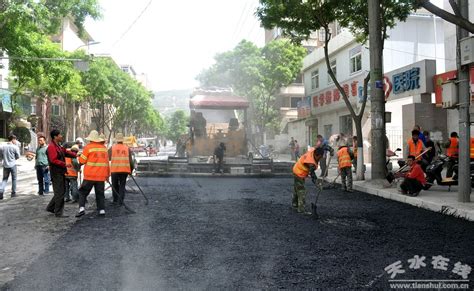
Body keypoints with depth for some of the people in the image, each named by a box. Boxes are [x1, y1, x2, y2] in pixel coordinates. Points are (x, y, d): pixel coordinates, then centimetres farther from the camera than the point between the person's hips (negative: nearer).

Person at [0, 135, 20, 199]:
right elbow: (18, 156, -4)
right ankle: (13, 193, 16)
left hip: (5, 165, 3)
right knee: (14, 179, 11)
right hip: (12, 165, -3)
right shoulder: (15, 147, -10)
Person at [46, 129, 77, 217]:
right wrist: (65, 164, -22)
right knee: (59, 193, -5)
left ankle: (50, 207, 28)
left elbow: (66, 152, 17)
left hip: (61, 172, 10)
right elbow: (53, 160, -24)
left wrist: (75, 155, 3)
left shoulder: (58, 146, 17)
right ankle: (58, 213, 3)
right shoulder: (51, 147, -16)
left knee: (61, 191, 17)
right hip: (56, 173, -10)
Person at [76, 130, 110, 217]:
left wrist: (80, 155, 18)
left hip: (90, 175, -4)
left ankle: (82, 208, -5)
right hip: (101, 176, 4)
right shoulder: (104, 148, 9)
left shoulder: (88, 147, -7)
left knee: (83, 192, 6)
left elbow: (82, 161, -4)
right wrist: (107, 174, 23)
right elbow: (107, 162, 15)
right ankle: (102, 210, 5)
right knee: (100, 193, 10)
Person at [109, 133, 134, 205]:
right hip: (125, 170, 0)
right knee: (122, 185, 8)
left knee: (115, 185, 15)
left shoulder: (112, 148, 4)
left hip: (115, 170, 0)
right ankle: (120, 201, 1)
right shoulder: (127, 148, 6)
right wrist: (131, 170, 16)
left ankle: (115, 200, 23)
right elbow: (130, 161, 4)